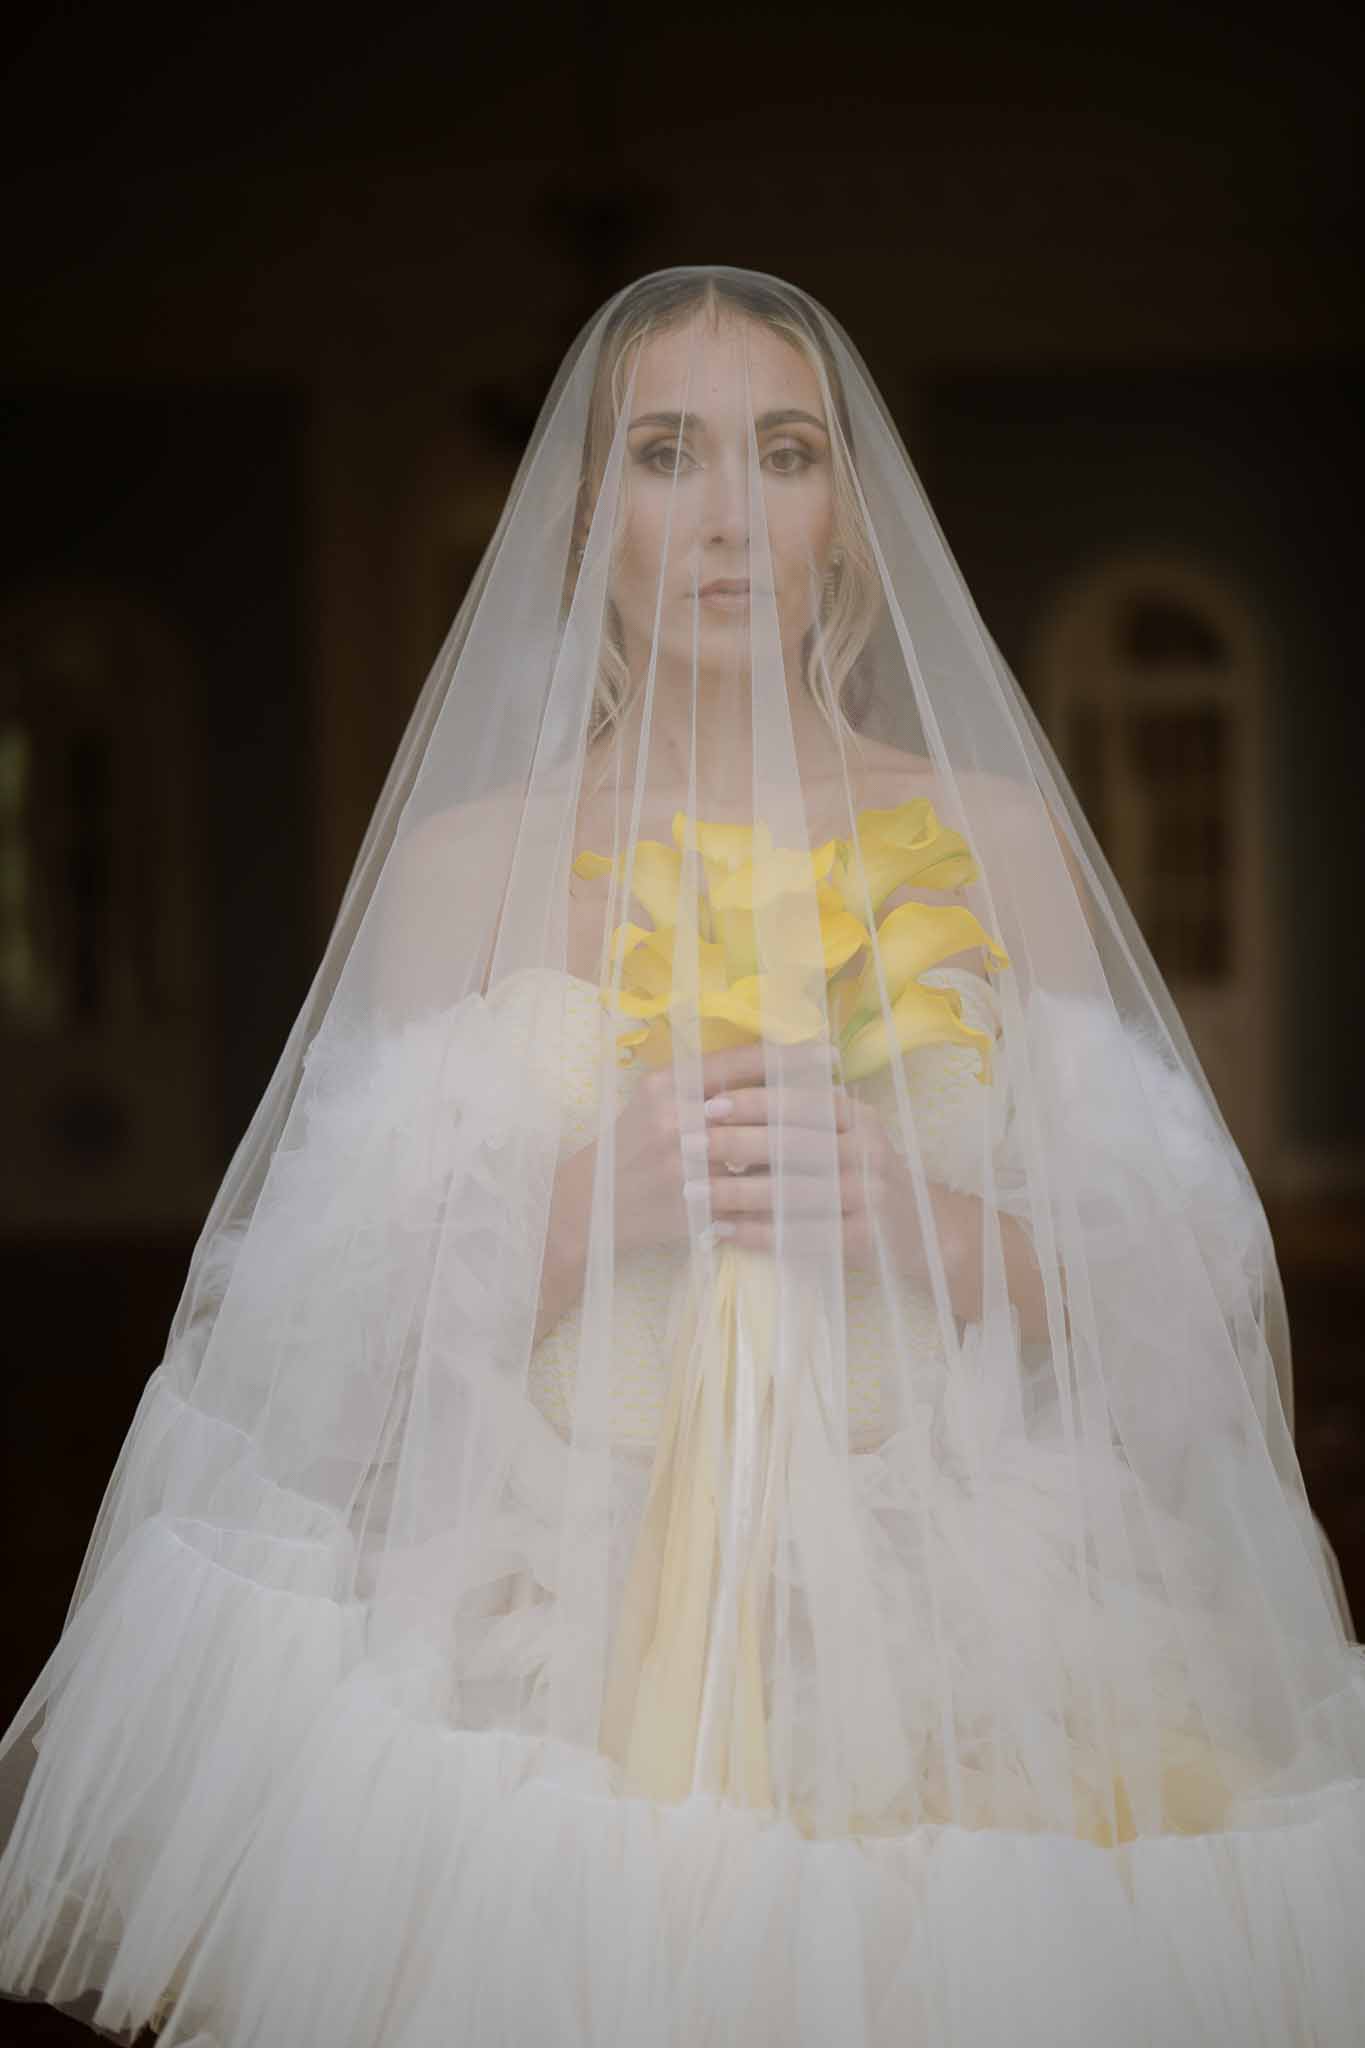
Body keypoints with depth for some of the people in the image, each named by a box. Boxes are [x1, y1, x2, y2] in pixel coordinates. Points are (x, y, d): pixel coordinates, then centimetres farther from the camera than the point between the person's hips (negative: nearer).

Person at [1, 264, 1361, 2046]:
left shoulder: (997, 840, 7)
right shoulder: (468, 859, 4)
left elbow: (1184, 1289, 4)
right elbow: (342, 1322, 1)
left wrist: (926, 1220, -13)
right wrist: (590, 1207, -15)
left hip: (944, 1628, 1)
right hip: (555, 1618, -1)